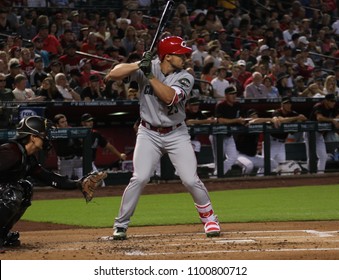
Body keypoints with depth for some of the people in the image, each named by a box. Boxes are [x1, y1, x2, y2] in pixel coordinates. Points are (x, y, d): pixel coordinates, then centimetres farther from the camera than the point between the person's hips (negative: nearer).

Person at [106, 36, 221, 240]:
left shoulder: (185, 78, -8)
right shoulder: (146, 67, -8)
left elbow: (170, 97, -27)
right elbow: (113, 75, -17)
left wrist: (150, 75, -30)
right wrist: (139, 66, -30)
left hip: (177, 134, 1)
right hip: (149, 133, -1)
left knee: (191, 180, -7)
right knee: (140, 178, -14)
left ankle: (209, 218, 16)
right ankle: (120, 225, -1)